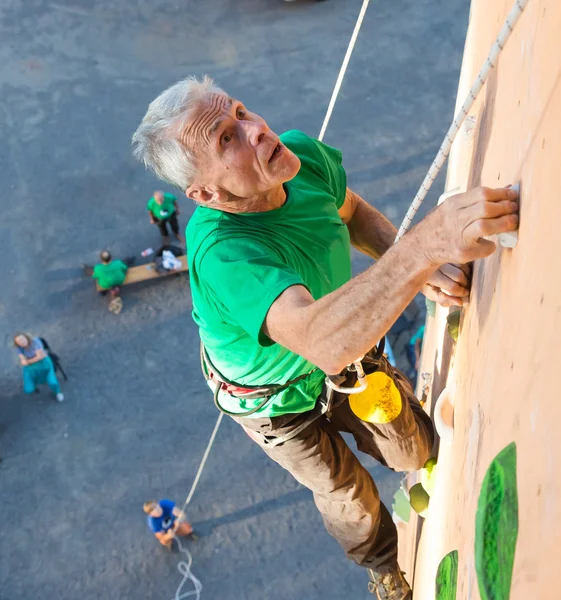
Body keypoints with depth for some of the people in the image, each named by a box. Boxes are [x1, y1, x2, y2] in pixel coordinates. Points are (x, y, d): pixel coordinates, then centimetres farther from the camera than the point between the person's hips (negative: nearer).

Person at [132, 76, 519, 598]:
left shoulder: (303, 155, -25)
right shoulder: (222, 255, -46)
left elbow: (354, 213, -4)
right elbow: (326, 344, -61)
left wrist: (422, 269, -21)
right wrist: (424, 244, -74)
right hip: (271, 396, -4)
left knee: (414, 451, 18)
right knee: (347, 493, 20)